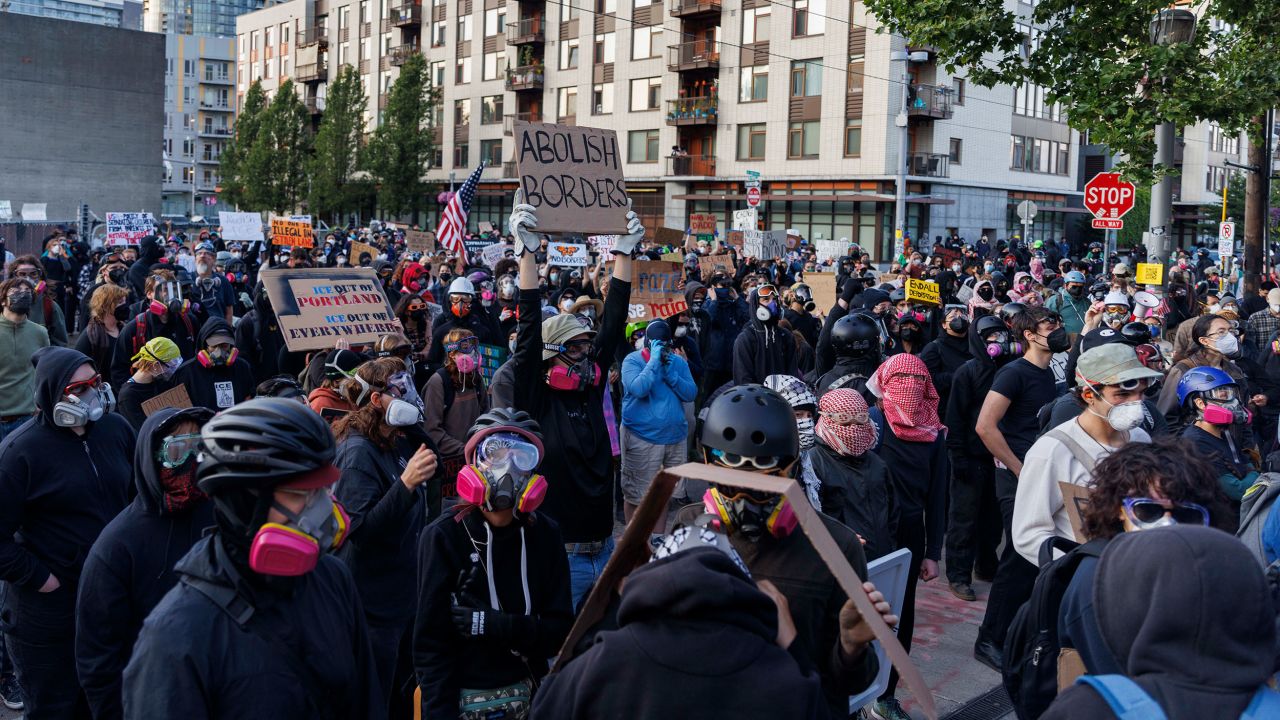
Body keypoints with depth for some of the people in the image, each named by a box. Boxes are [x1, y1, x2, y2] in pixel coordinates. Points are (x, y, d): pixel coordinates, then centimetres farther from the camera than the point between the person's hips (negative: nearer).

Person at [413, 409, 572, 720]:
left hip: (528, 694, 3)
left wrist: (496, 625, -18)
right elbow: (431, 643, -11)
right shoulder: (443, 537, -13)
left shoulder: (545, 534, -4)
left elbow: (561, 629, -5)